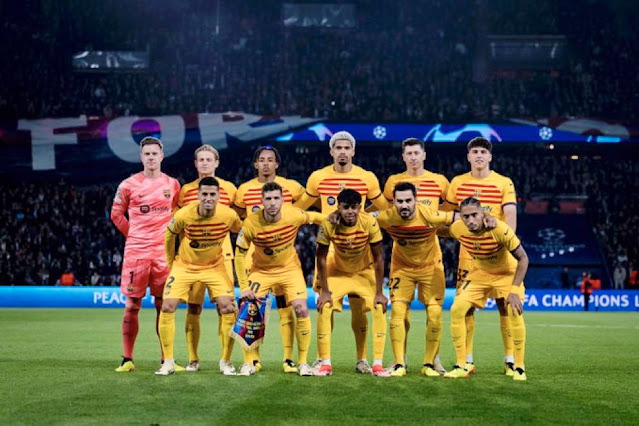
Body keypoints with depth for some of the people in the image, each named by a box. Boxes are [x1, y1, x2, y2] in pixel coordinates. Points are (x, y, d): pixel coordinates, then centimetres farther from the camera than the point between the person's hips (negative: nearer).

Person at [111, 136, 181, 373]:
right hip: (136, 251, -2)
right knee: (132, 305, -1)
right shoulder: (129, 184, 1)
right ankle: (127, 359, 6)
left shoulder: (172, 184, 7)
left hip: (163, 252, 2)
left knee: (163, 305, 5)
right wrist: (133, 234, 8)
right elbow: (116, 214, 10)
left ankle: (166, 359, 11)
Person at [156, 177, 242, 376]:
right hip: (184, 266, 0)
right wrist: (171, 263, 4)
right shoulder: (183, 215, -23)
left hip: (215, 267, 0)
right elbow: (169, 235, -2)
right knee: (167, 308, -12)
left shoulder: (229, 215, -21)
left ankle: (225, 361, 4)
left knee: (228, 309, -13)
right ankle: (168, 362, 1)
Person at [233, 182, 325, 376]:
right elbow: (239, 254, -14)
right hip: (261, 270, 0)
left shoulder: (294, 215, -23)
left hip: (290, 268, 0)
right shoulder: (251, 223, -25)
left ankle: (303, 363, 1)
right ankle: (248, 363, 4)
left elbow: (315, 217, 1)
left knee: (302, 310, -13)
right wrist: (244, 287, -15)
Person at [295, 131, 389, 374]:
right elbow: (300, 206, 19)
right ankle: (322, 358, 8)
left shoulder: (367, 178, 3)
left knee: (359, 306, -1)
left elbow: (384, 208, 17)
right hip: (328, 246, 0)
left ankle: (361, 359, 10)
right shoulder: (318, 177, 5)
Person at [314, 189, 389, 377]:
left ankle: (377, 363, -7)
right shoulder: (328, 224, -26)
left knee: (379, 309, -16)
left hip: (365, 272, 0)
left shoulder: (369, 222, -27)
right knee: (324, 308, -15)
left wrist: (379, 292, -19)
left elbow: (378, 258, -19)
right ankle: (325, 363, -3)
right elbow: (321, 257, -15)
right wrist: (324, 290, -16)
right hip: (338, 271, 0)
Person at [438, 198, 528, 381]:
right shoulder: (457, 229, -21)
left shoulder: (500, 230, -33)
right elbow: (441, 231, 7)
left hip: (507, 273, -3)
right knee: (456, 309, -12)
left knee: (515, 313, -23)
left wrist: (514, 290, -29)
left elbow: (523, 258, -25)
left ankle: (519, 367, -5)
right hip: (479, 273, 4)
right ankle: (461, 366, -1)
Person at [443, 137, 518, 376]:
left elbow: (510, 217, -7)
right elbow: (446, 213, 20)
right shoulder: (457, 183, 9)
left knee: (505, 304, -2)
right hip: (468, 251, 2)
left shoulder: (504, 183, 1)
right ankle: (467, 360, 9)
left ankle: (510, 360, 7)